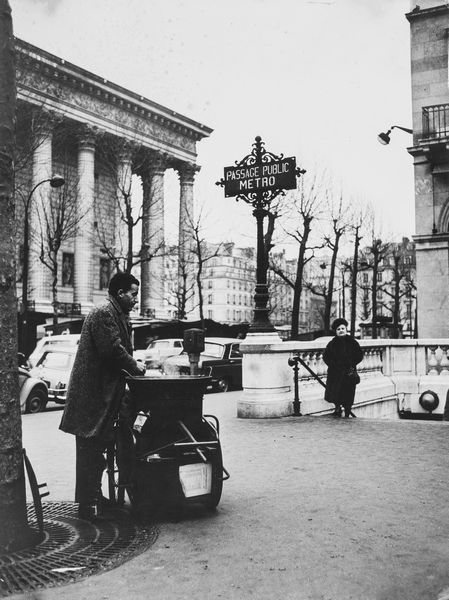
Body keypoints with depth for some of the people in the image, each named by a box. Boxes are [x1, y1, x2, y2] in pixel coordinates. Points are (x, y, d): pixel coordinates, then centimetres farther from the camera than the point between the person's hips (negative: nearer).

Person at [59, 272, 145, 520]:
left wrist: (133, 364, 5)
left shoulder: (116, 315, 19)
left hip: (102, 392, 11)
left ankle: (92, 497, 27)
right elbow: (113, 350, -23)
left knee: (95, 448, 17)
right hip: (93, 394, -11)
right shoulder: (104, 314, -15)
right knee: (91, 449, -5)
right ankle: (88, 506, 1)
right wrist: (134, 366, -10)